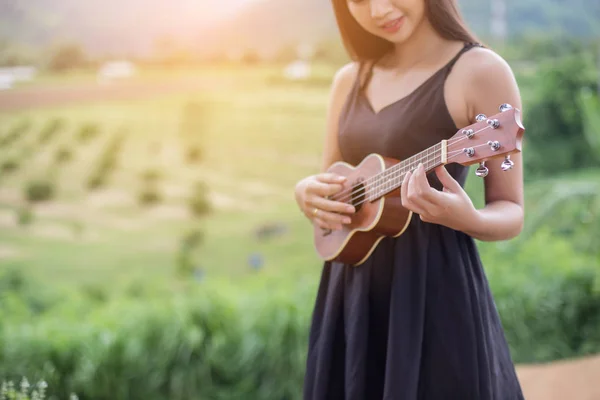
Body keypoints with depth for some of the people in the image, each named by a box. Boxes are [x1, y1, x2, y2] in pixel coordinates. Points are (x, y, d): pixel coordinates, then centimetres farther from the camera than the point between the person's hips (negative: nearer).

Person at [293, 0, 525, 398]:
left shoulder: (480, 71, -10)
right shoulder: (350, 80, 9)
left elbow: (512, 212, -8)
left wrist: (467, 219, -29)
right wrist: (307, 193, -5)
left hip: (436, 292, -6)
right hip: (350, 293, 6)